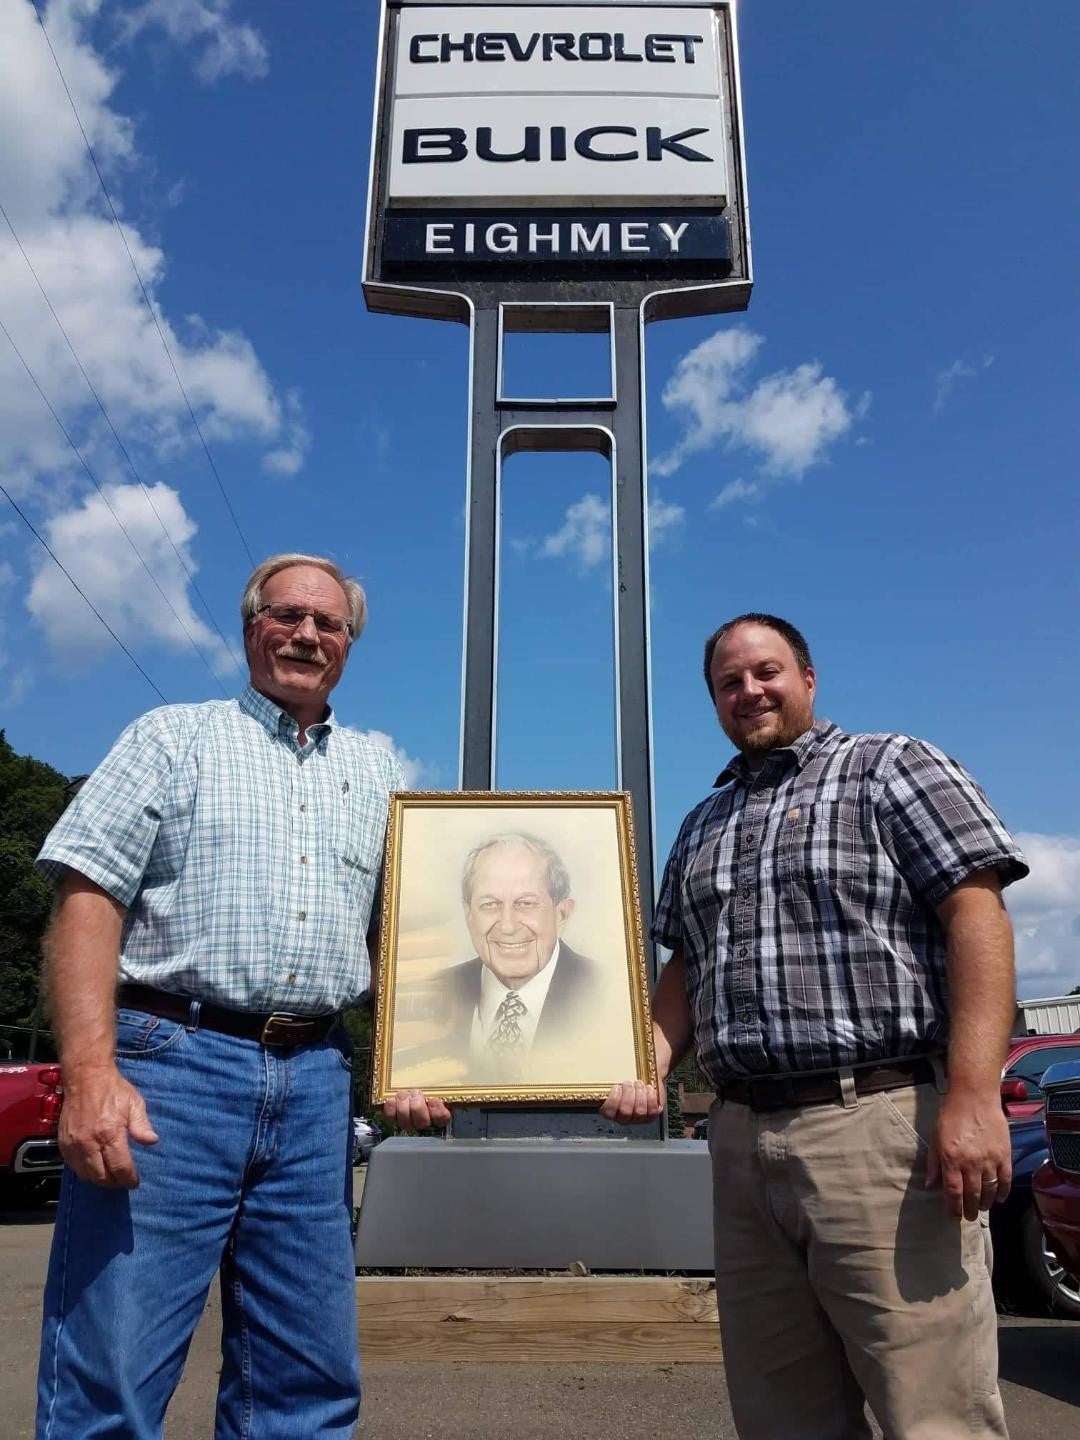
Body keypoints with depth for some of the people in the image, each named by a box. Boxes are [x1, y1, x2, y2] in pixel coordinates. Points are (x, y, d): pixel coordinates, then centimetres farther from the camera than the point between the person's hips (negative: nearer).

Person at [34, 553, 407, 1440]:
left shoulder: (379, 774, 18)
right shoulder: (174, 738, 7)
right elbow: (88, 899, -4)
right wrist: (92, 1071, -16)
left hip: (317, 1084, 4)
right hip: (172, 1061, -3)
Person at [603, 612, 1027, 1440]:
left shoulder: (893, 768, 3)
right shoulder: (702, 827, 21)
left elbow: (977, 915, -8)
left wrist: (974, 1097, -19)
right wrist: (653, 1067, 4)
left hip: (882, 1123, -6)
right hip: (742, 1140, 6)